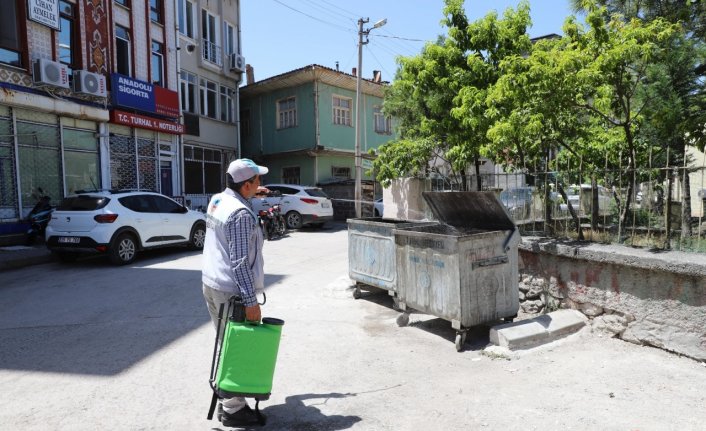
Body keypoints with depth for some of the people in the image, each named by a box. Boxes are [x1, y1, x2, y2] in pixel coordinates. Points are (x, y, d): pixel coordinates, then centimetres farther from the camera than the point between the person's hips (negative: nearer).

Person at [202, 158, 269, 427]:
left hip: (210, 283, 9)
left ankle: (225, 396, 32)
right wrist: (251, 301, -22)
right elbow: (240, 262, -24)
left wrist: (250, 195, 27)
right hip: (231, 290, -9)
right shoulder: (242, 214, -21)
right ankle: (233, 409, 12)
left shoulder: (217, 200, 6)